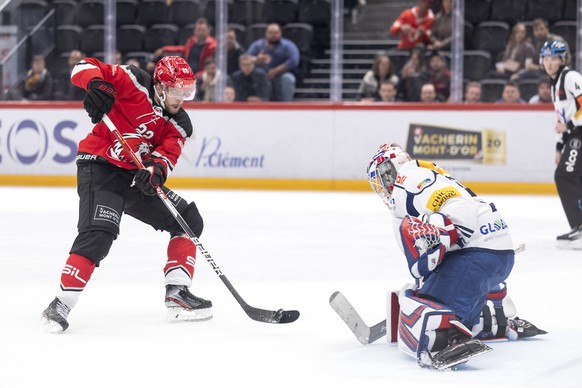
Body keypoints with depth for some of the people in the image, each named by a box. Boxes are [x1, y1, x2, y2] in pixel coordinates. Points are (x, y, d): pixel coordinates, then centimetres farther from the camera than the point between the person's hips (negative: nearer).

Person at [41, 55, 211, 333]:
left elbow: (167, 154, -9)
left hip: (136, 175, 8)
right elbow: (86, 67, -17)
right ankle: (60, 306, -20)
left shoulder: (179, 124, 5)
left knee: (189, 221, 5)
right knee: (99, 234, -26)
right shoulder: (134, 83, -12)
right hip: (100, 166, -8)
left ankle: (177, 293, 8)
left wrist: (156, 169, -32)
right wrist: (96, 84, -39)